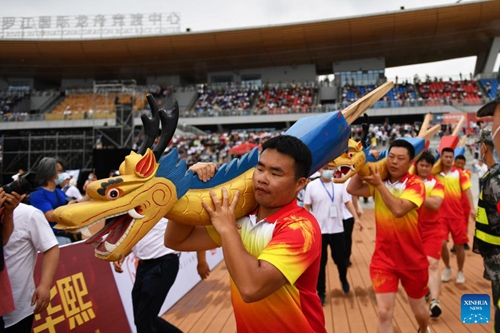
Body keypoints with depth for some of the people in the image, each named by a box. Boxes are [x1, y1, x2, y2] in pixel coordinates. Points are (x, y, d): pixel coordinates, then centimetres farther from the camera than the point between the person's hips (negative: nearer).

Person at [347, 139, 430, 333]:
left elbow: (398, 209, -30)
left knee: (419, 309, 20)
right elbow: (352, 189, -18)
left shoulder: (415, 184, -13)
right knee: (384, 313, -5)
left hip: (412, 259, -1)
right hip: (383, 258, 2)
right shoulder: (379, 181, -1)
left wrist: (379, 184, -29)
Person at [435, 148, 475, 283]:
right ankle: (447, 268, 18)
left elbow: (467, 190, -6)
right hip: (441, 215, 0)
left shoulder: (459, 173, -2)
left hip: (457, 215, 0)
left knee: (459, 245, 7)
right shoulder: (436, 174, 1)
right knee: (442, 243, -8)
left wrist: (472, 208, -16)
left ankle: (460, 272, 26)